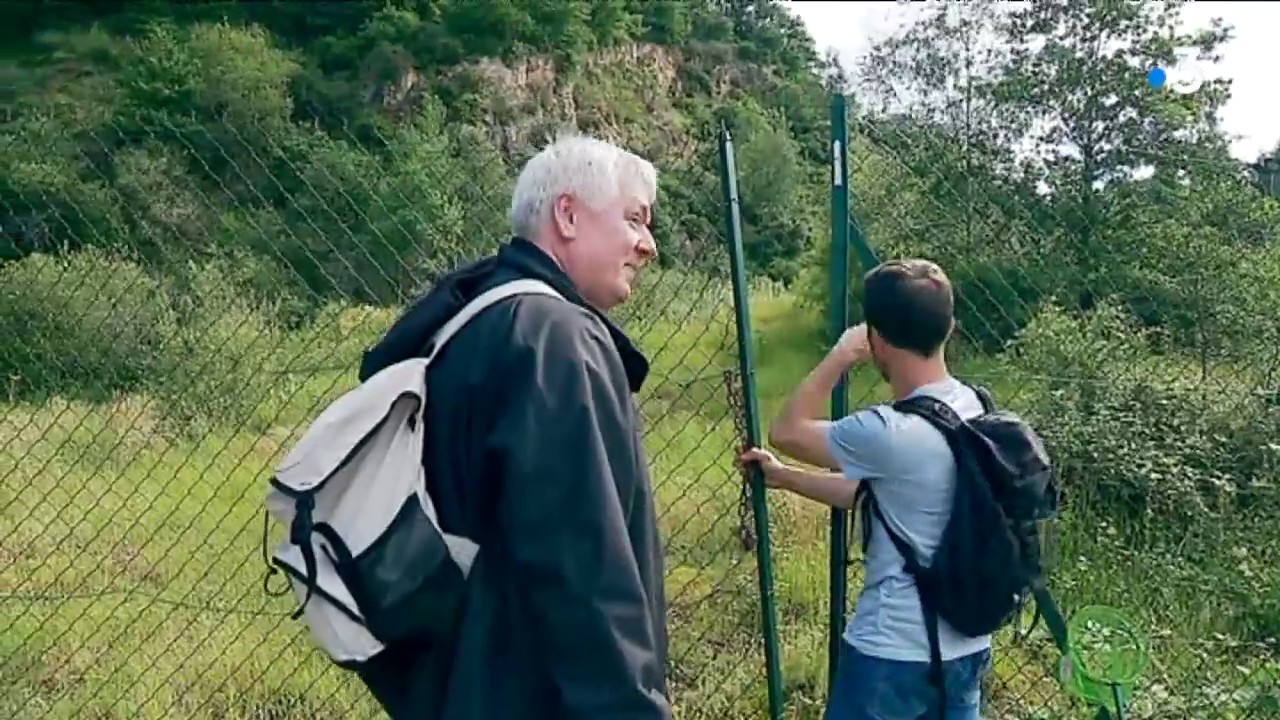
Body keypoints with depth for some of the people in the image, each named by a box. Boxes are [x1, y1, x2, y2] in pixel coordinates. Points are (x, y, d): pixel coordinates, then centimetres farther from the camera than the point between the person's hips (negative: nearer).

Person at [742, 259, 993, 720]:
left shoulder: (892, 432, -26)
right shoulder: (974, 410, 2)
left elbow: (786, 432, -8)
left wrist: (839, 357, -1)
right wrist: (783, 477, 16)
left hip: (892, 653, -8)